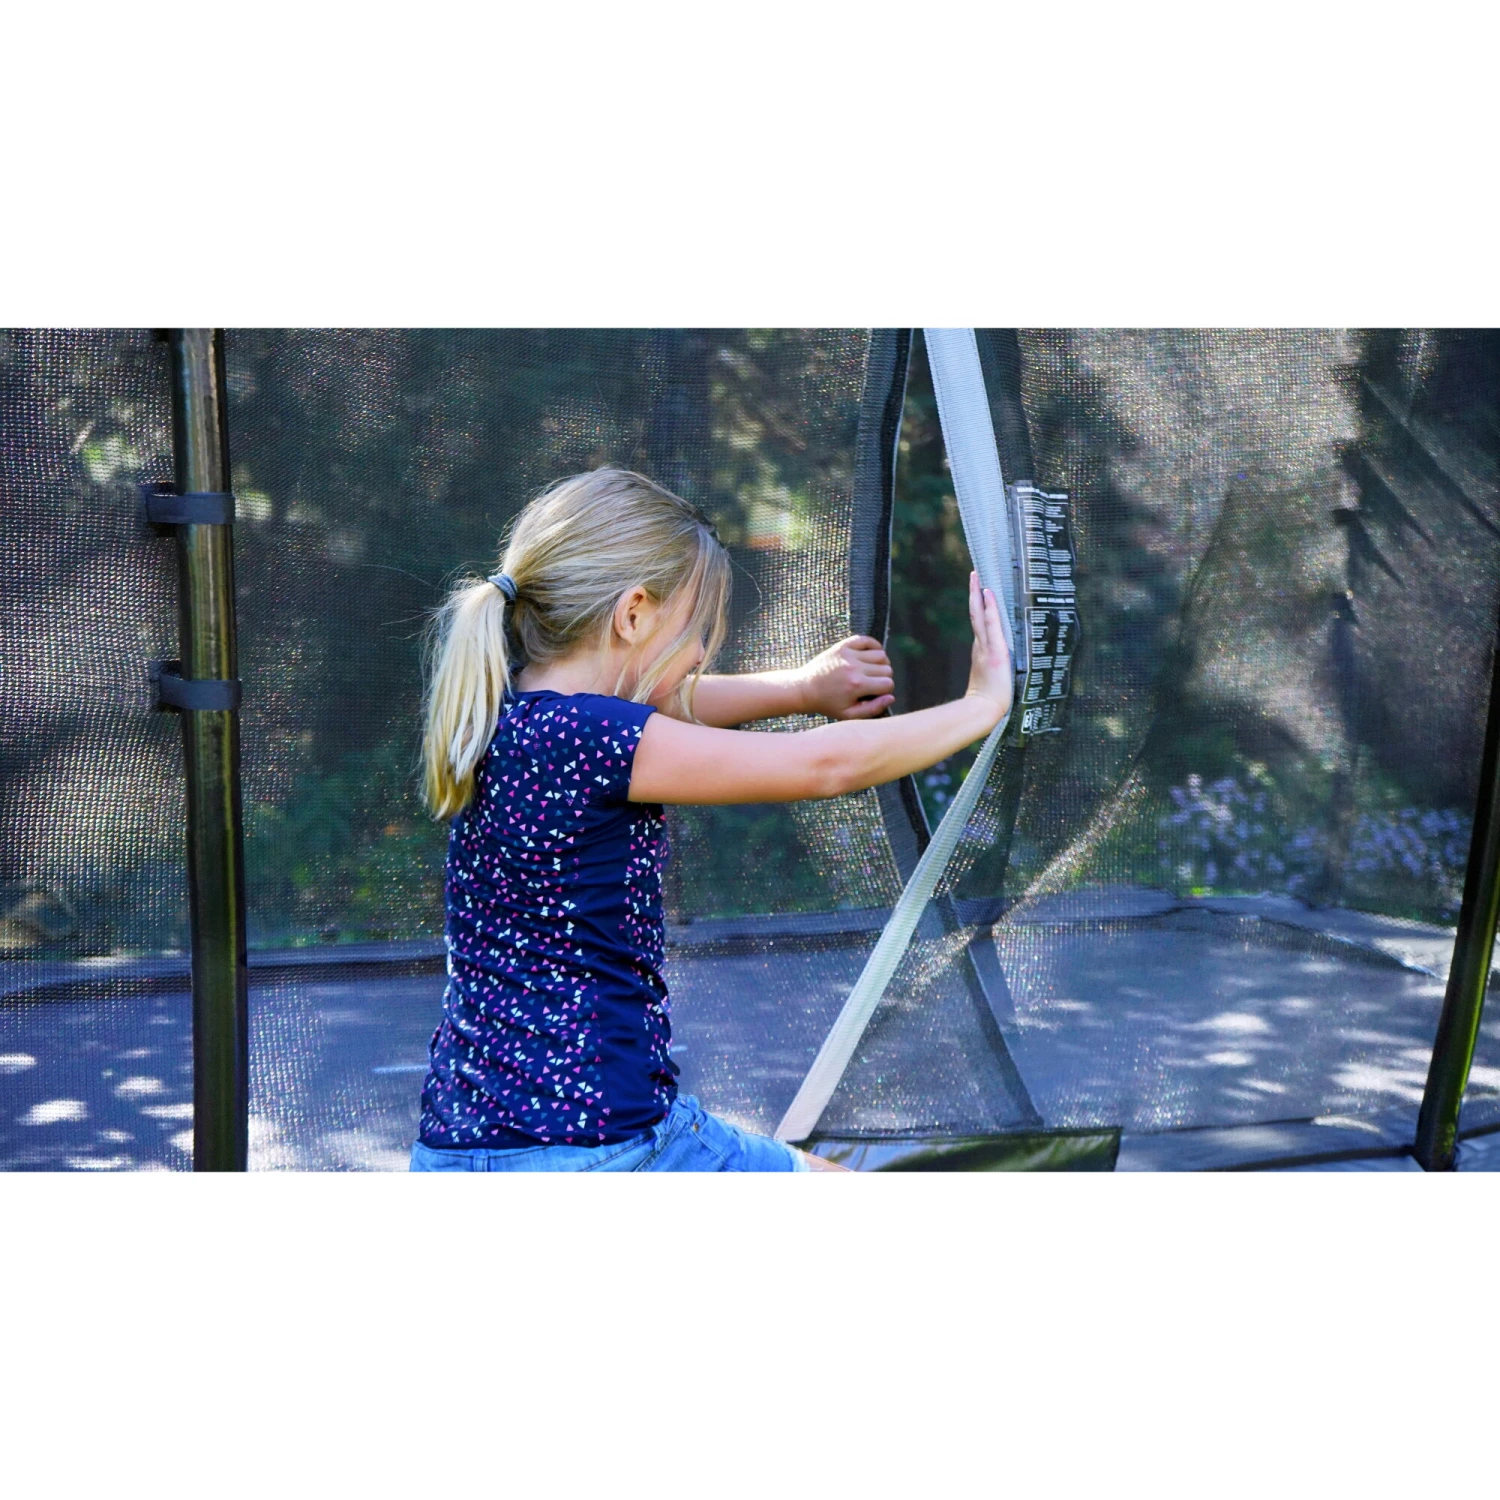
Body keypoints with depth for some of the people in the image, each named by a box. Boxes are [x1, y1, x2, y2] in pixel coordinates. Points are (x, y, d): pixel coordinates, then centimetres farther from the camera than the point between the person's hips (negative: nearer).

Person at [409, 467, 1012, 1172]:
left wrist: (802, 688, 17)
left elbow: (659, 708, 24)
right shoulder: (571, 735, -22)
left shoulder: (514, 715, 3)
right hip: (588, 1141, -9)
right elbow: (826, 766, -17)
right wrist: (982, 705, -3)